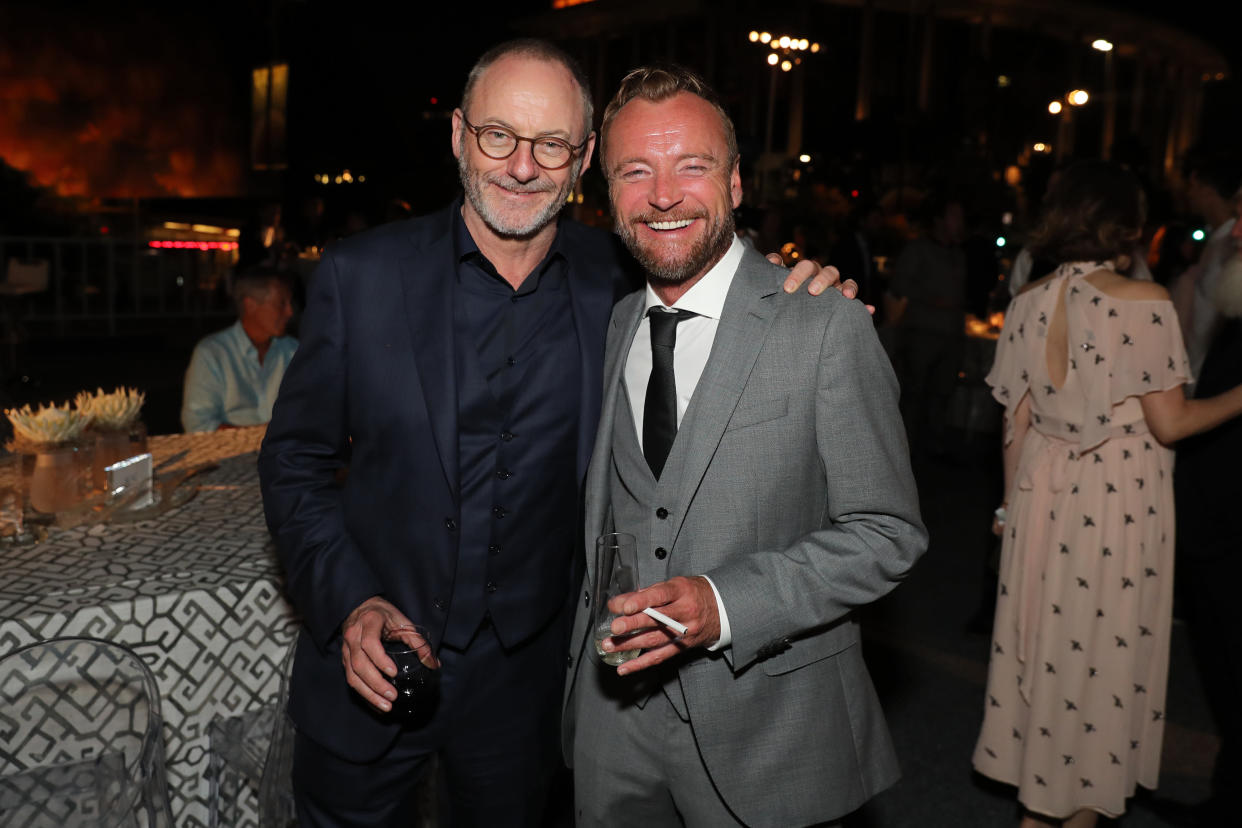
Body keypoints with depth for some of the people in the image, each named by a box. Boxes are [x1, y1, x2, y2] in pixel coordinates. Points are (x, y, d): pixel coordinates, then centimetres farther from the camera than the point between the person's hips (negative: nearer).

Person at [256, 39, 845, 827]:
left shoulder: (613, 280, -7)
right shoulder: (360, 275, -10)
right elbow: (295, 459, -3)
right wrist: (350, 602, -15)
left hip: (522, 676, 1)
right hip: (367, 669, 0)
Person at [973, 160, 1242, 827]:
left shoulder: (1029, 304, 0)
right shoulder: (1145, 303, -14)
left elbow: (1016, 420, 4)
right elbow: (1168, 423, -11)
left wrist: (1012, 502, 14)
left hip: (1043, 493, 5)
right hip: (1120, 502, -4)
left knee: (1043, 638, 16)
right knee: (1105, 647, 10)